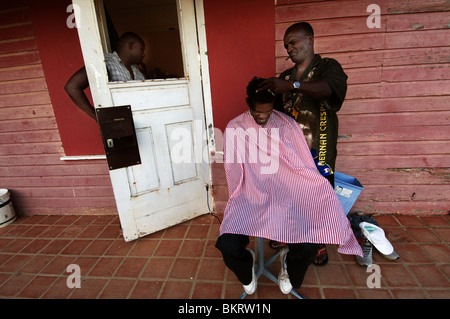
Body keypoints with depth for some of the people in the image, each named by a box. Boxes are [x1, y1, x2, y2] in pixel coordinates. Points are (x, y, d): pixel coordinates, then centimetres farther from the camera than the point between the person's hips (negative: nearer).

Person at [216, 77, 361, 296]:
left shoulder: (287, 124, 3)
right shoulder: (234, 128, 1)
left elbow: (304, 166, 1)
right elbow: (233, 172, 3)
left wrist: (321, 195, -12)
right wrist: (241, 200, -7)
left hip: (285, 195, 1)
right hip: (249, 197, 0)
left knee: (309, 245, -22)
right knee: (228, 246, -23)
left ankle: (289, 268, 20)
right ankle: (247, 274, 19)